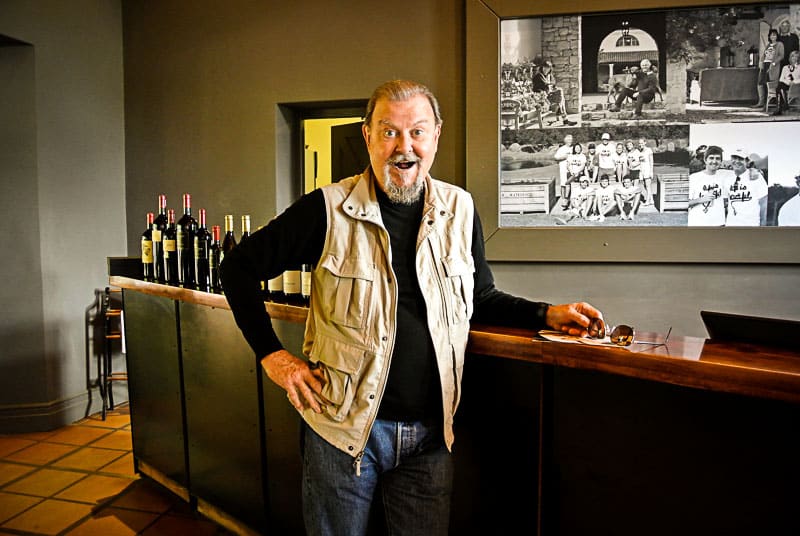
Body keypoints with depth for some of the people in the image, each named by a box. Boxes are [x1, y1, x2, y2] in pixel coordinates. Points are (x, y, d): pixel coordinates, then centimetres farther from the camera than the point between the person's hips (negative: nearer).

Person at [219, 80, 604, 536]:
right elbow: (240, 267, -2)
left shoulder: (460, 210, 1)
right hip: (345, 425, -2)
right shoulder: (329, 210, -11)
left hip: (432, 431, 3)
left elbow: (481, 297, 14)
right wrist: (272, 354, -7)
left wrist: (546, 315, -1)